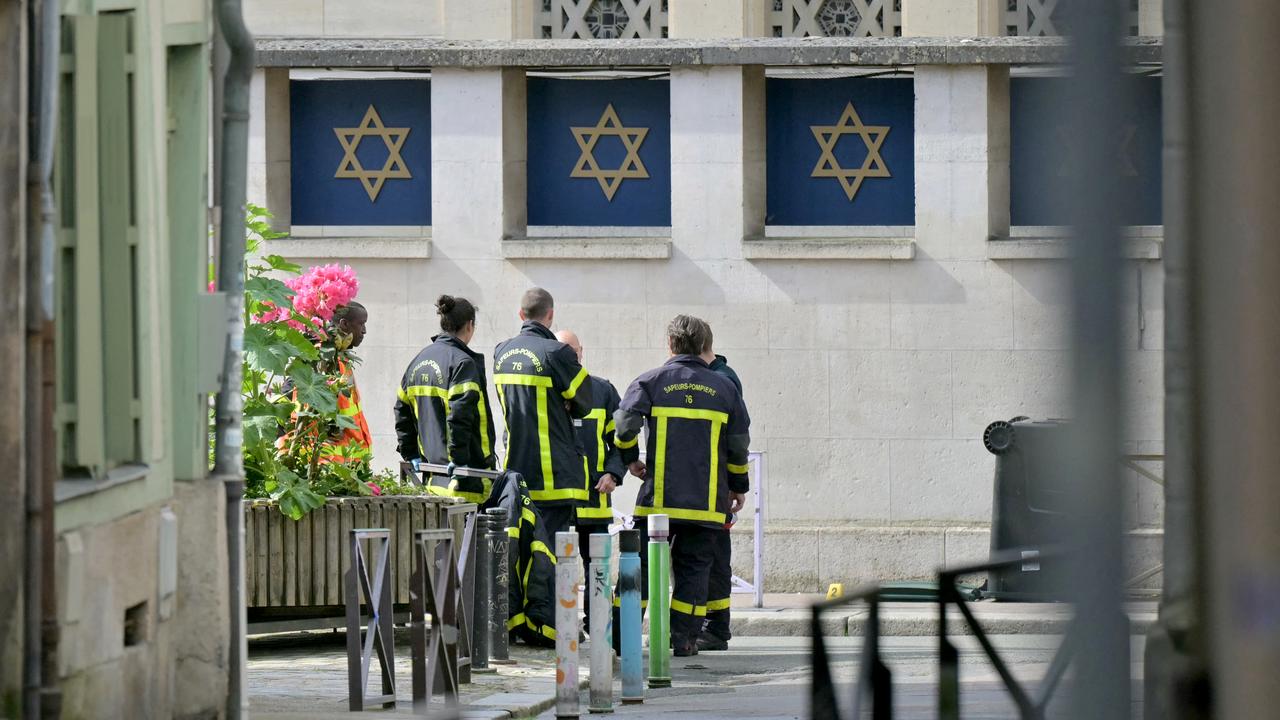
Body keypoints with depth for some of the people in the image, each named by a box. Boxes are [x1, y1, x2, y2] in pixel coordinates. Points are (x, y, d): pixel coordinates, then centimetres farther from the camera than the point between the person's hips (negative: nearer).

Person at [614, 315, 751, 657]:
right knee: (693, 567, 7)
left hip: (659, 497, -1)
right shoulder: (723, 387, 7)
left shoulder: (651, 382, 0)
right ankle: (684, 638, 1)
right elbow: (739, 443, 9)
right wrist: (739, 486, 22)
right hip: (707, 500, 1)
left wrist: (630, 462, 8)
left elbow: (624, 426, -11)